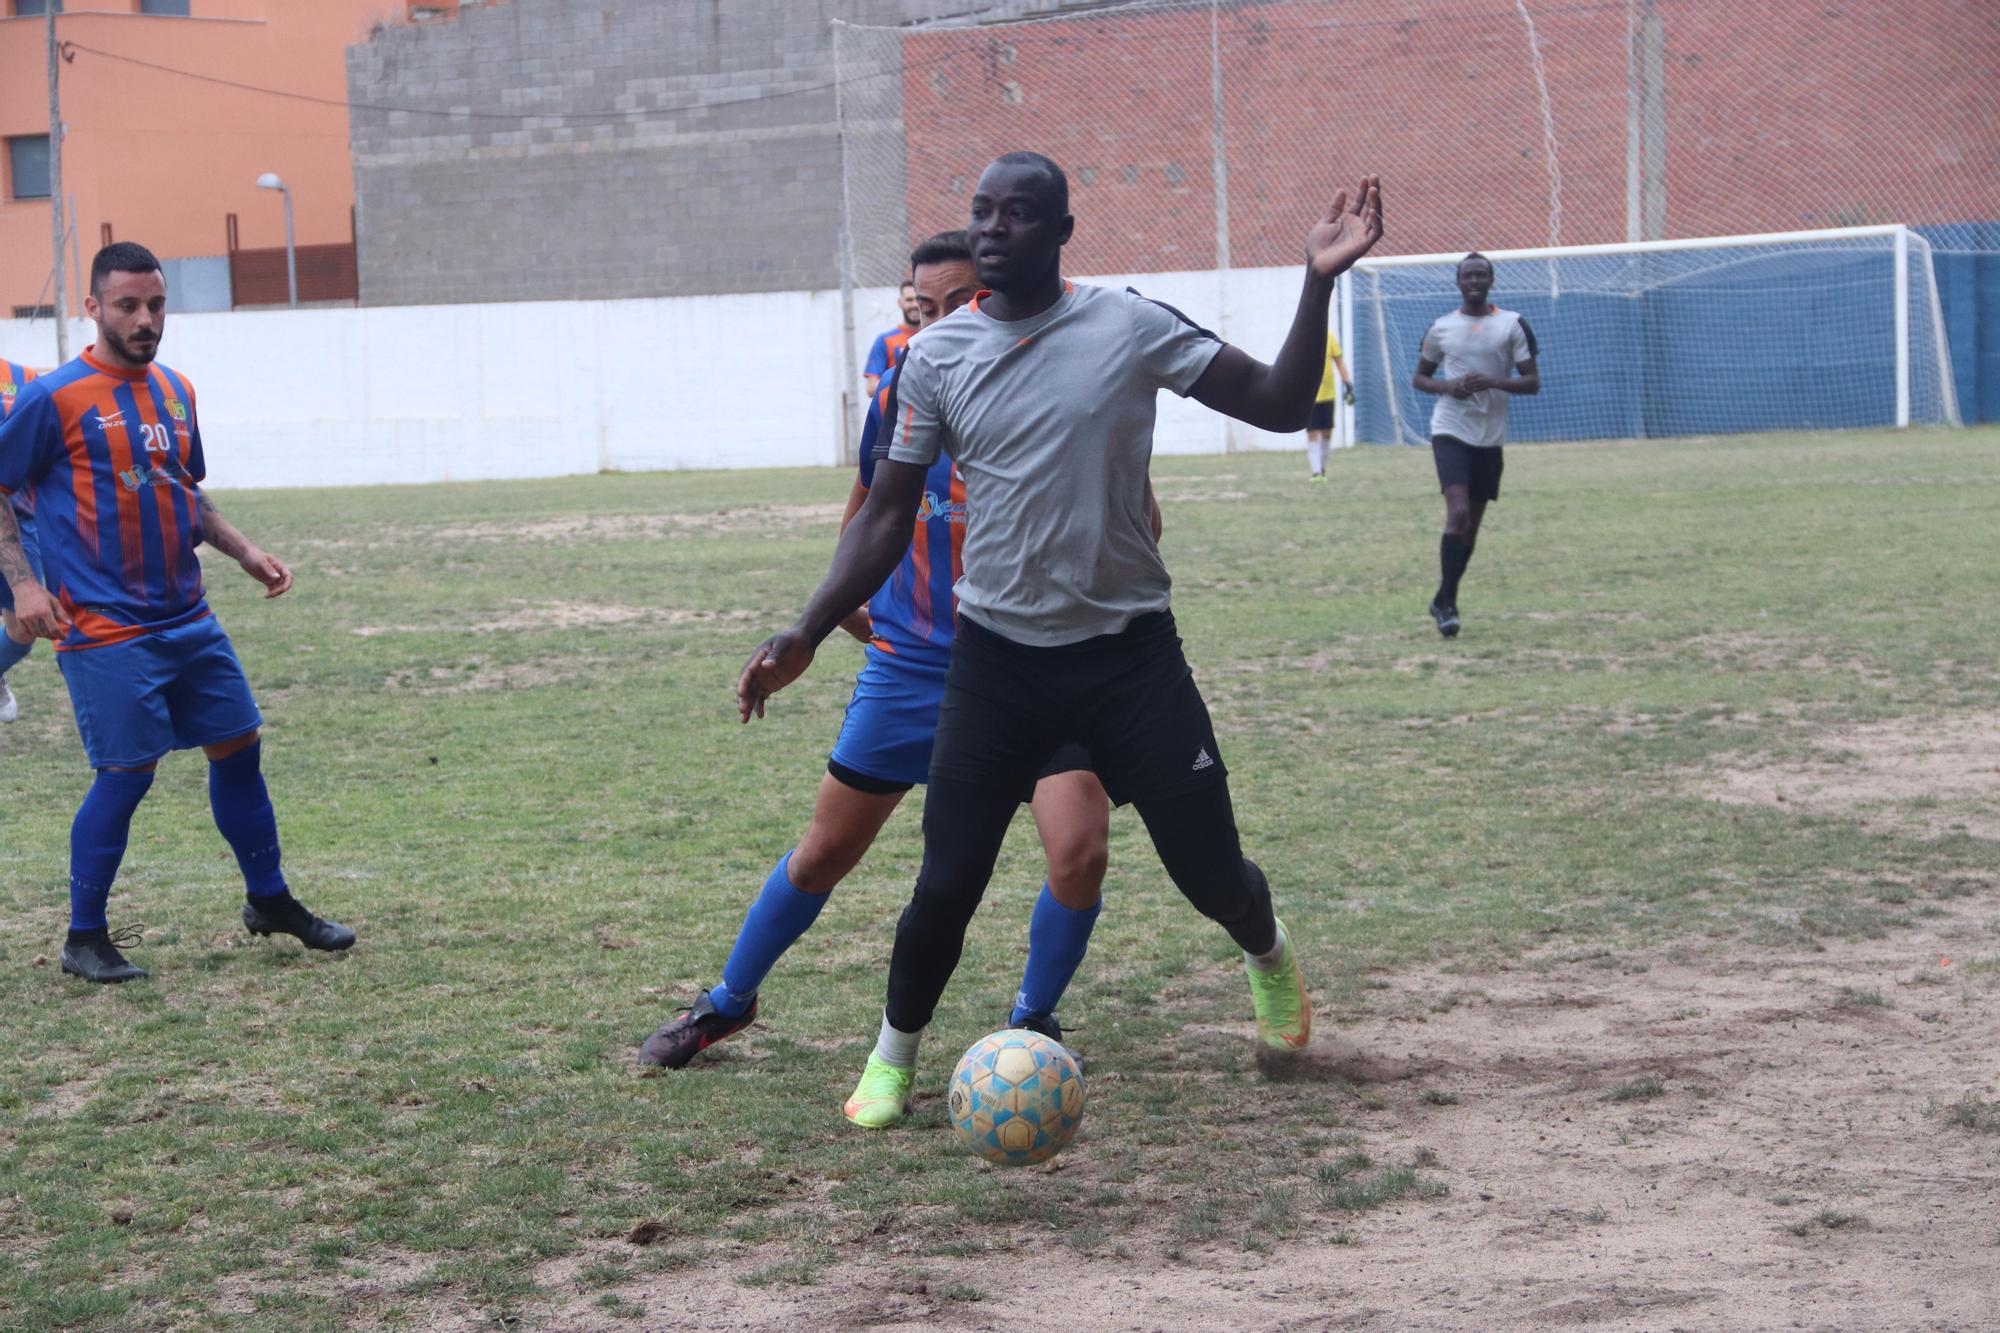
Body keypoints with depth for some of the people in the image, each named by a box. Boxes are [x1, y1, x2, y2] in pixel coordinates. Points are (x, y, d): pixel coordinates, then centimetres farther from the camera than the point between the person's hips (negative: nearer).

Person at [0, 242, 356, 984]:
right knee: (126, 774, -6)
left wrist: (244, 553, 14)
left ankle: (269, 901, 27)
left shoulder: (175, 391, 11)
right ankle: (84, 938, 8)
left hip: (188, 622, 7)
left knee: (238, 748, 11)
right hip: (106, 632, -7)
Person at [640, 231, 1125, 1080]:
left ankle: (1034, 1019, 8)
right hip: (913, 661, 2)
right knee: (826, 850, 8)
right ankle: (728, 1002, 30)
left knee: (1080, 850, -19)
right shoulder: (899, 399, -4)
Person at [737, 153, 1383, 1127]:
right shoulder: (938, 356, 0)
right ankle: (893, 1057, 22)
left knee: (1211, 871, 3)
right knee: (947, 883, -5)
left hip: (1128, 647, -1)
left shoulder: (1131, 328, -5)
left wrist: (1318, 282, -17)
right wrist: (808, 631, -6)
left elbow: (1278, 406, -5)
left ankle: (1269, 957, 40)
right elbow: (887, 512, 4)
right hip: (995, 655, 1)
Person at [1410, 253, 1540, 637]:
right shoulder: (1441, 328, 4)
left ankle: (1443, 601, 23)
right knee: (1458, 512, -19)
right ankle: (1448, 602, -13)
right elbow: (1420, 378, 14)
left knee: (1472, 523, 8)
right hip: (1450, 431, -2)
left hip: (1491, 436, 2)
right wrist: (1447, 386, -8)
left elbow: (1533, 382, 0)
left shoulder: (1513, 325, 2)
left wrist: (1495, 382, -18)